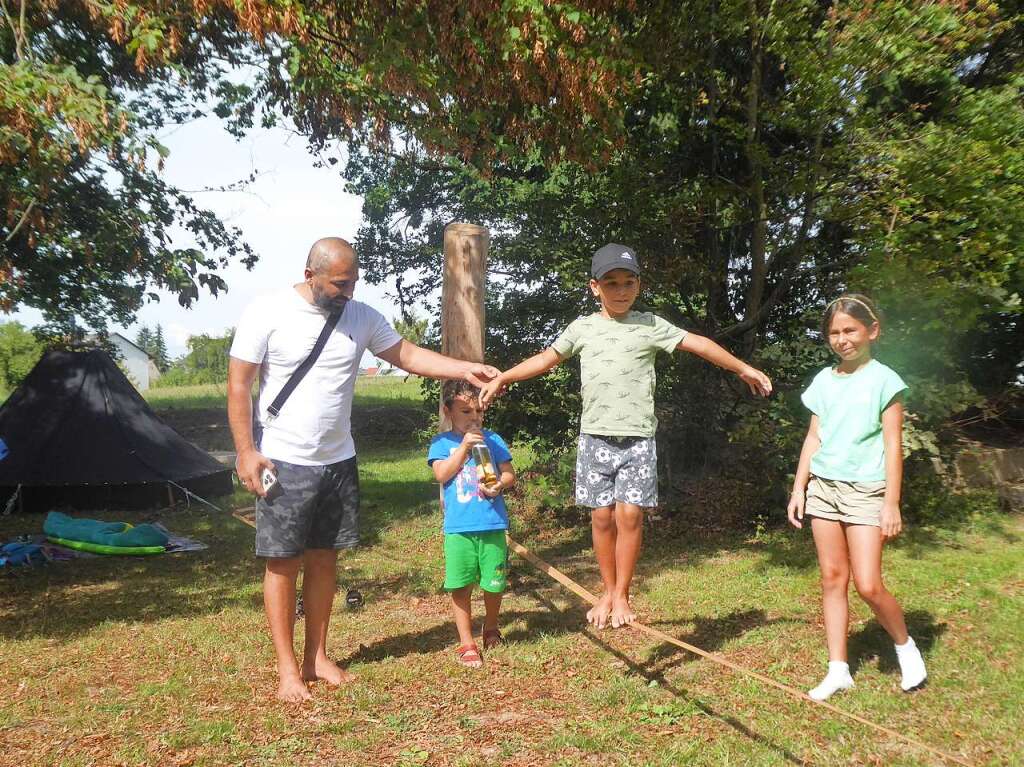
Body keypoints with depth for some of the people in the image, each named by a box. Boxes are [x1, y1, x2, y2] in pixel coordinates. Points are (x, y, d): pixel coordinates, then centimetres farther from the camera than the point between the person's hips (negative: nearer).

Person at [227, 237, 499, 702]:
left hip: (339, 461, 4)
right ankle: (287, 669, 15)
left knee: (324, 559, 12)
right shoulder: (268, 313, -11)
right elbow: (238, 385, -8)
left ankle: (317, 657, 26)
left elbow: (407, 355, 5)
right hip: (284, 464, -4)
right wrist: (246, 451, -13)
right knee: (283, 563, 2)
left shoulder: (362, 317, 0)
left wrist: (463, 369, -8)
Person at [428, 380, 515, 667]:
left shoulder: (492, 440, 5)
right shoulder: (441, 442, 2)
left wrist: (500, 485, -15)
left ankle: (491, 627, 36)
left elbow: (509, 474, 6)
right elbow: (441, 474, -11)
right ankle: (466, 642, 18)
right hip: (459, 528, -1)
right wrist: (464, 446, -17)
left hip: (492, 525, 1)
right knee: (460, 586, 3)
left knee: (494, 583, 10)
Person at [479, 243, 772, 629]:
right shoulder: (582, 327, 8)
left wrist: (743, 369, 7)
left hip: (638, 438, -1)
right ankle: (607, 592, 20)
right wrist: (502, 378, 13)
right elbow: (546, 358, 16)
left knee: (629, 515, -5)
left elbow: (699, 344, 5)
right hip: (596, 437, 2)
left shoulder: (650, 325, 3)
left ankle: (622, 595, 10)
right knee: (602, 517, 5)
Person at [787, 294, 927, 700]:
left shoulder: (883, 380, -5)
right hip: (823, 486, 5)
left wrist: (891, 503, -10)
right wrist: (799, 489, 8)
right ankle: (838, 669, 14)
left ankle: (905, 645, 21)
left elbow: (892, 444, -6)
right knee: (832, 578, 6)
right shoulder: (823, 381, 9)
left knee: (868, 585, -8)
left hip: (865, 489, -4)